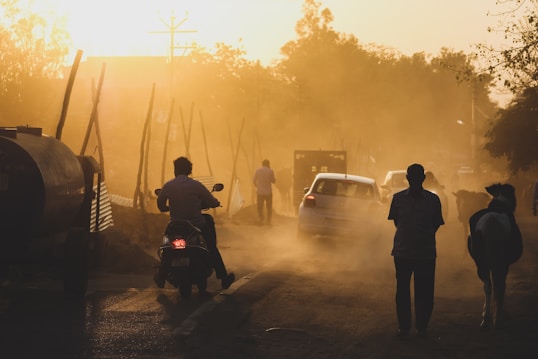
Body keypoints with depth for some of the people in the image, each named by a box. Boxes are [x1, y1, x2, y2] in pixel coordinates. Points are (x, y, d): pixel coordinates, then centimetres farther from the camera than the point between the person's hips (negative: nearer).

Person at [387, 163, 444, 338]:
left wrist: (425, 236, 1)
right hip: (402, 251, 1)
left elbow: (436, 224, 8)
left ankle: (422, 326, 15)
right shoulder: (398, 198, 2)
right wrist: (405, 234, 7)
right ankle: (403, 326, 14)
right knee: (402, 290, 5)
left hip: (426, 253, -1)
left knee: (424, 291, 3)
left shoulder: (433, 200, -1)